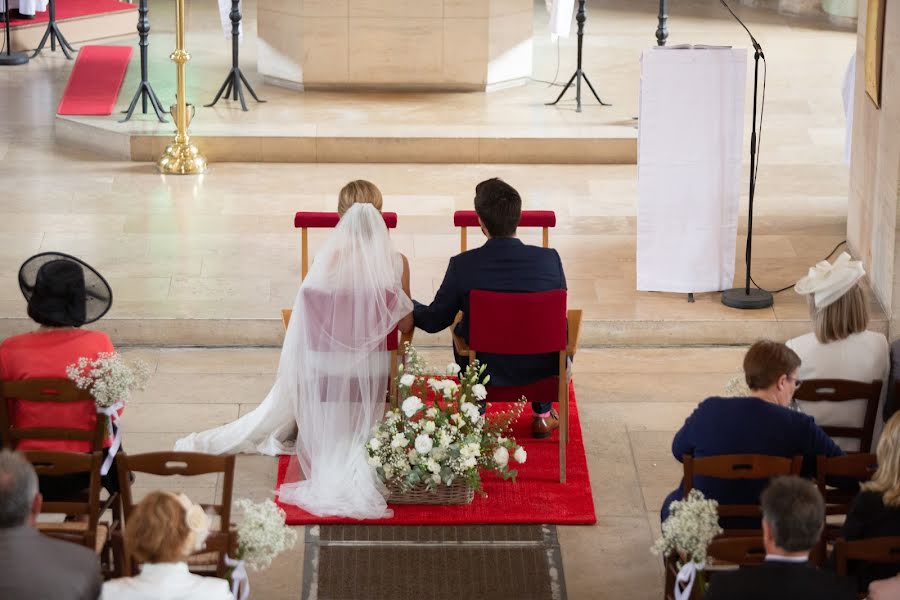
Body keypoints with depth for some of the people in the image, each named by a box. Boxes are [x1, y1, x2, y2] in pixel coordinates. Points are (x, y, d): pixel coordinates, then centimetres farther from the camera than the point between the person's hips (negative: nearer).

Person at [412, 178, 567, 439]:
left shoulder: (462, 265, -19)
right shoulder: (549, 259, -17)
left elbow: (434, 321, -6)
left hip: (486, 372, 0)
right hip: (541, 369, 0)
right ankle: (542, 414, 38)